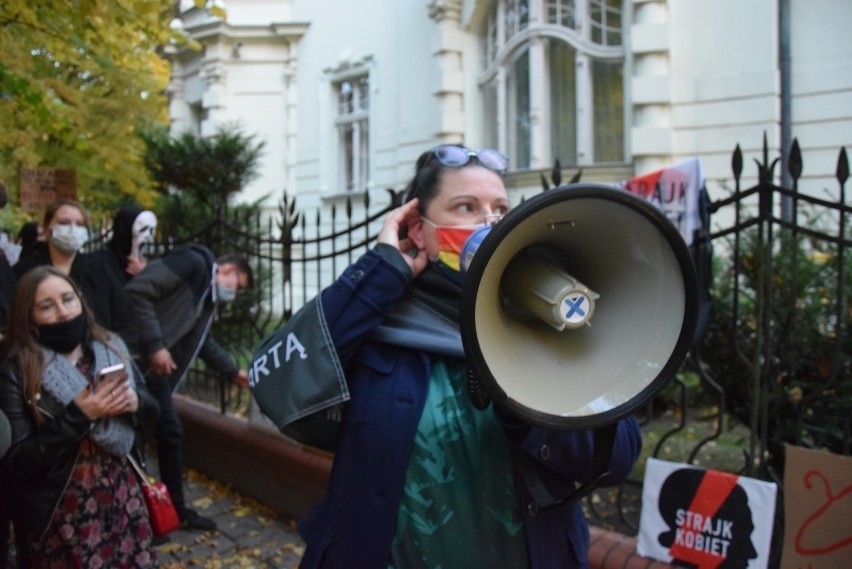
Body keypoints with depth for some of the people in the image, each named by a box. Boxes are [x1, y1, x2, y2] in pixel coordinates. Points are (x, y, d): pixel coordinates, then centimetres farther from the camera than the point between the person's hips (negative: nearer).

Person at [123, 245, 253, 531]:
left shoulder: (207, 299, 19)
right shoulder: (193, 263, -9)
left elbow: (203, 341, 35)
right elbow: (137, 291, -20)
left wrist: (233, 371, 41)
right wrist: (154, 345, -21)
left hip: (155, 369, 10)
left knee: (170, 434, 14)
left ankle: (176, 508, 27)